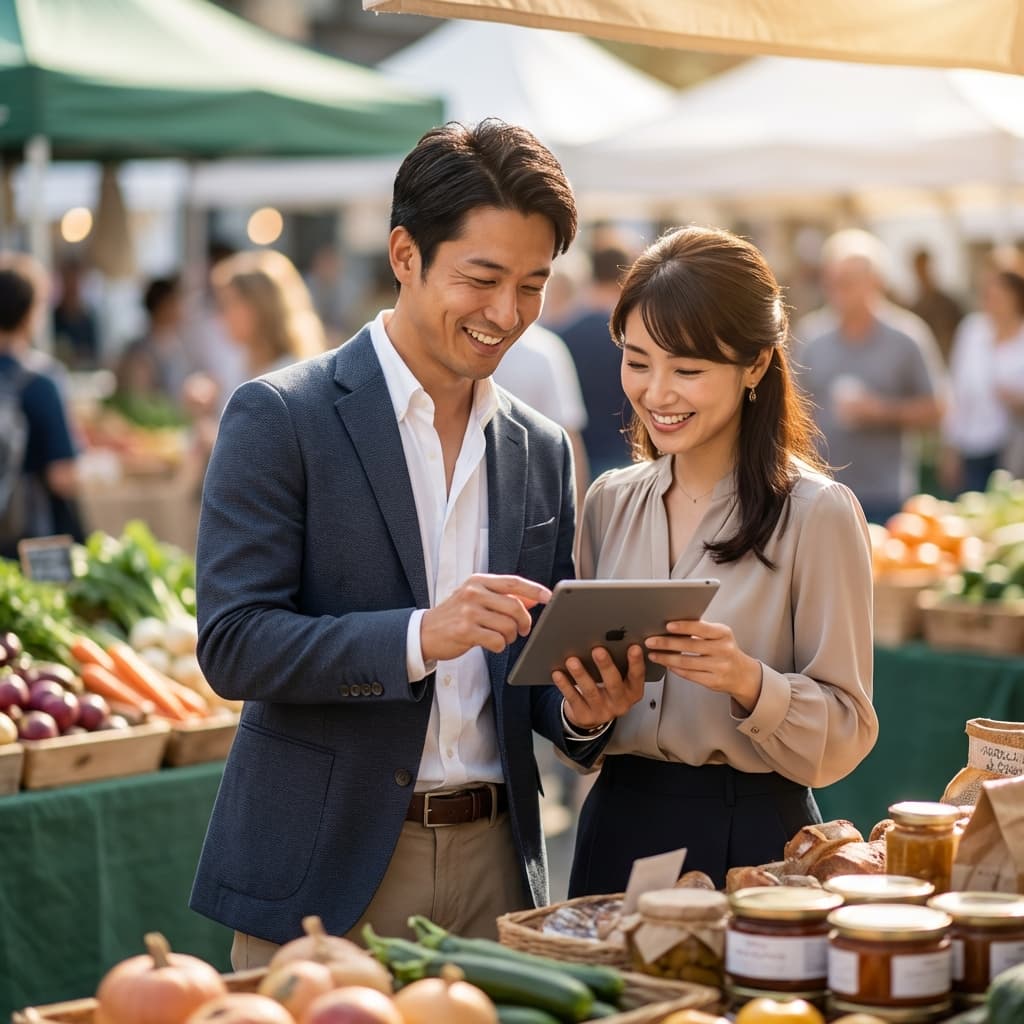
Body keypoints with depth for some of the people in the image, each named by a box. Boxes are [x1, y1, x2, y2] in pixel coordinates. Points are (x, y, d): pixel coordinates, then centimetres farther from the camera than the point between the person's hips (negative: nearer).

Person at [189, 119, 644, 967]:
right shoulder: (279, 418, -6)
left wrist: (580, 707, -8)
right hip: (325, 869, -4)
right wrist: (420, 636, -25)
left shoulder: (542, 451, 10)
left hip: (492, 865, 5)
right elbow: (232, 643, -13)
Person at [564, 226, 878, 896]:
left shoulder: (817, 512, -9)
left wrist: (749, 682, -26)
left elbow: (846, 734, -10)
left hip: (751, 834, -4)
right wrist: (585, 699, -6)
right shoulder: (610, 502, 6)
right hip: (618, 825, 4)